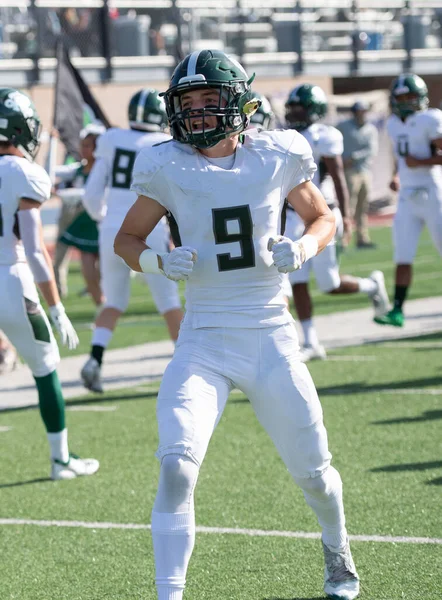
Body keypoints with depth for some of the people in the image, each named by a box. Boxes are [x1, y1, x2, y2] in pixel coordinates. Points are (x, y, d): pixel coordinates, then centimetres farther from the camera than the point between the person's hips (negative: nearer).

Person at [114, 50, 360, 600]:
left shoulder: (275, 157, -3)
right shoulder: (169, 169, -4)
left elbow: (323, 218, 13)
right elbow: (126, 241, 8)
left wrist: (302, 249, -9)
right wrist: (159, 262, -14)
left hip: (270, 338, 1)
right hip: (204, 342, -1)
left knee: (312, 472, 12)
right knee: (177, 467, -22)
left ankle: (337, 550, 44)